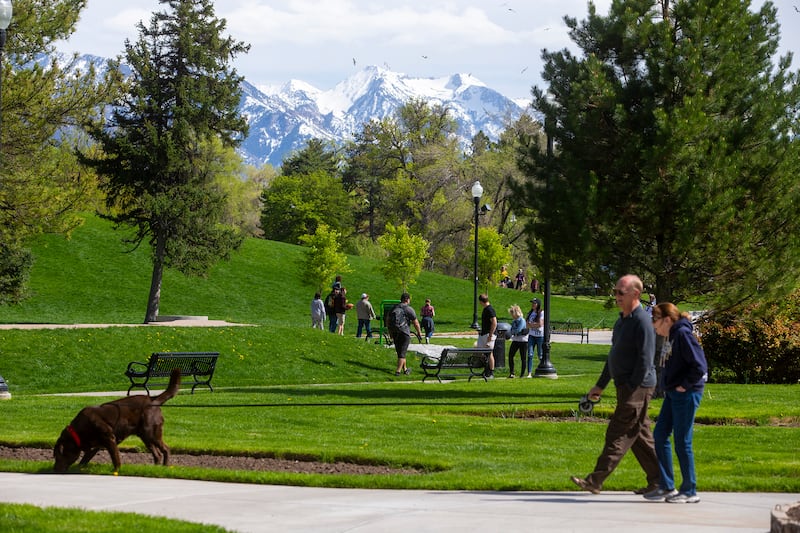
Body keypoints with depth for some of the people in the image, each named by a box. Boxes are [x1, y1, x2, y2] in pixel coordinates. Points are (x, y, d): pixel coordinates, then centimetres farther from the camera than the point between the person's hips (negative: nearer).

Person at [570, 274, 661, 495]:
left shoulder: (642, 322, -15)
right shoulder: (622, 321, 16)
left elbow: (645, 360, -20)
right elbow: (614, 356, 24)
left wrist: (631, 389, -21)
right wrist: (600, 385, 24)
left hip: (637, 388, -10)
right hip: (626, 386, 10)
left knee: (619, 434, -9)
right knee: (640, 435, 12)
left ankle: (596, 480, -10)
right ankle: (658, 480, 17)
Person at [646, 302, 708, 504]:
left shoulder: (683, 335, -17)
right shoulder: (670, 336, 12)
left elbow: (700, 366, -22)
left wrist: (685, 385, -15)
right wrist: (669, 385, 12)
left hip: (686, 395, -10)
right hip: (672, 395, 10)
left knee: (682, 442, -3)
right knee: (659, 435, 10)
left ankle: (689, 491, 7)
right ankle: (666, 486, 18)